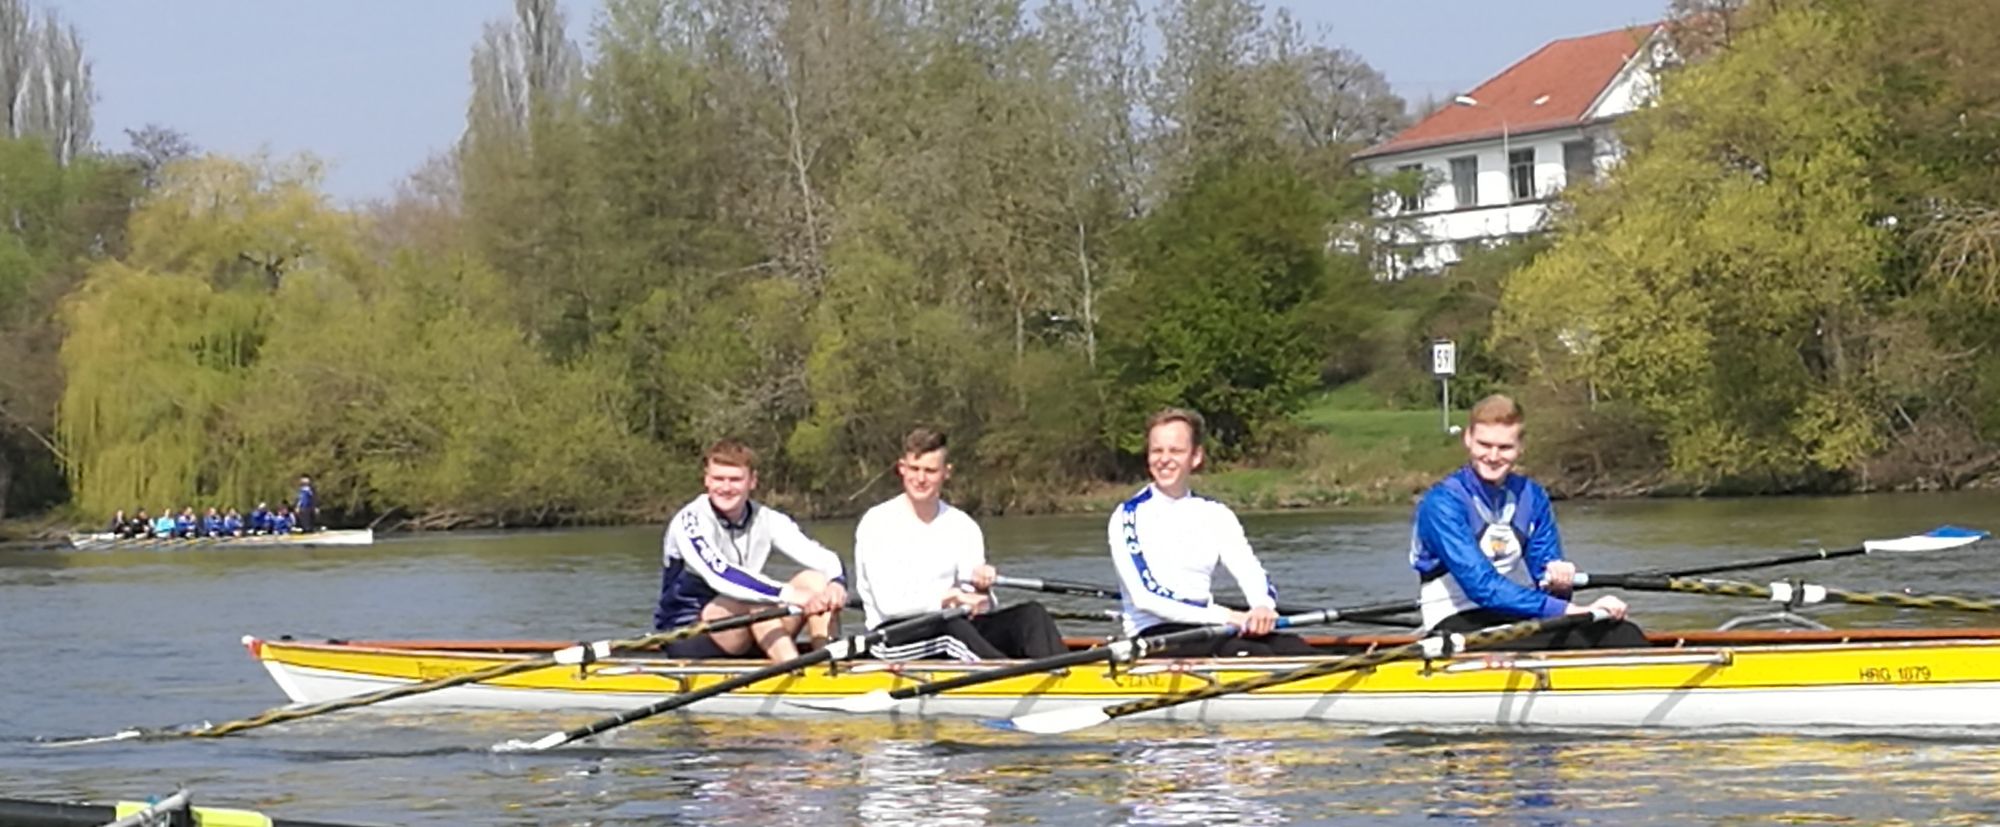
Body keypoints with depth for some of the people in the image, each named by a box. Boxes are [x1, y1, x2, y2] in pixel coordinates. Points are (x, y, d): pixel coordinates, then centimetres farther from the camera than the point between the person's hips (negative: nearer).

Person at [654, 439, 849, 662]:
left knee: (814, 579, -13)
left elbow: (823, 557, -8)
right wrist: (792, 595, -42)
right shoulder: (690, 521, -15)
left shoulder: (766, 520, 2)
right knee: (757, 600, -33)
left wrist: (836, 583, -34)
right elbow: (719, 576, -33)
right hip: (685, 639, -6)